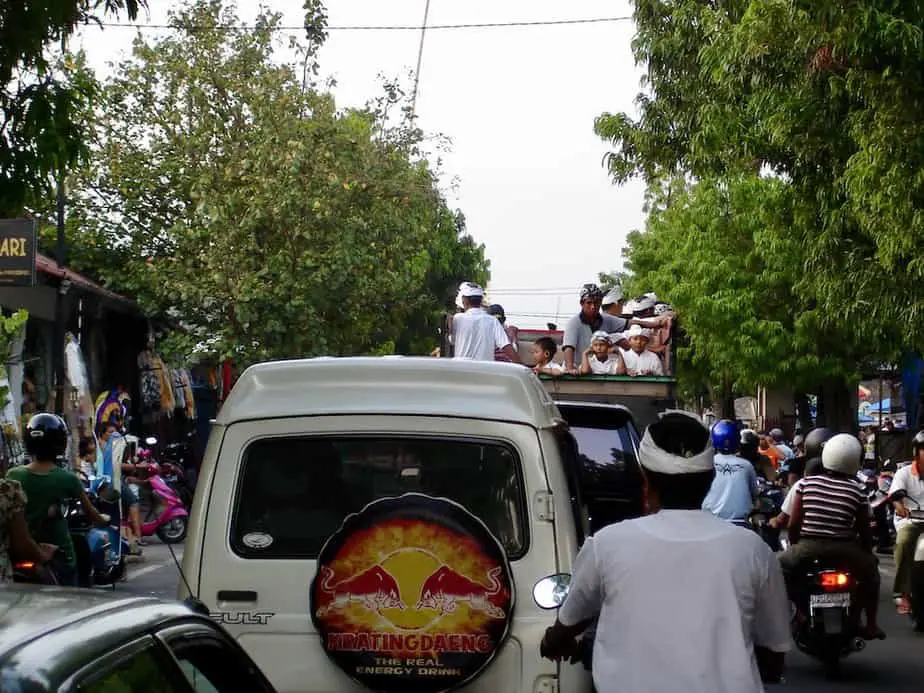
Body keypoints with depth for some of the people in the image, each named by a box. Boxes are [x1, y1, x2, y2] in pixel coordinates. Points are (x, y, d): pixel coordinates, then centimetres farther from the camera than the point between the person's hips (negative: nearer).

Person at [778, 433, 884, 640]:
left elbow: (793, 524, 2)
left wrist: (795, 545, 20)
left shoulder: (806, 483, 1)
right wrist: (868, 553, 25)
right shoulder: (857, 491, -1)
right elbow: (864, 531, 6)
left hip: (808, 547, 0)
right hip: (844, 551, 1)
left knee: (780, 564, 25)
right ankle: (871, 624, 28)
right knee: (871, 568, 28)